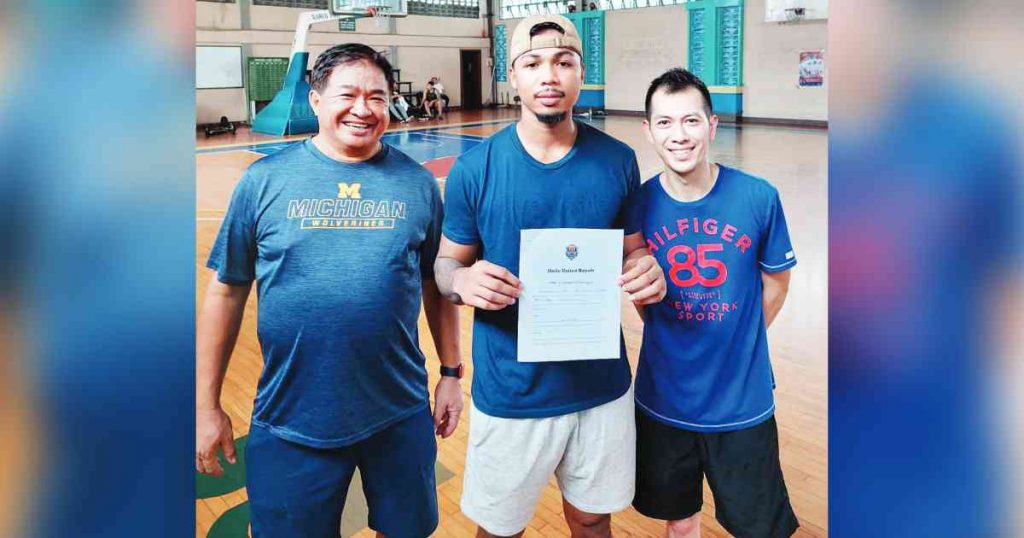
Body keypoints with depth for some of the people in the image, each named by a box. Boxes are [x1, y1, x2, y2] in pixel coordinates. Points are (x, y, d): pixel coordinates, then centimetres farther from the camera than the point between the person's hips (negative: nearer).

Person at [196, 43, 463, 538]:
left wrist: (451, 373, 9)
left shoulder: (417, 183, 0)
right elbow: (226, 292, 0)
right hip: (290, 421, -1)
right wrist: (207, 406, 1)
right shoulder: (266, 180, -4)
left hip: (400, 415, 1)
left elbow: (437, 285, 8)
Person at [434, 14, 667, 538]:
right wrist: (463, 282, -24)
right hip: (511, 394, -1)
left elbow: (632, 249, 7)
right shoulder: (474, 169, -10)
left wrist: (646, 271, -16)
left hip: (602, 387, 2)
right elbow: (446, 263, 0)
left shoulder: (617, 161, -4)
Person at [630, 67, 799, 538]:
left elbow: (776, 282, 2)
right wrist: (670, 342, 1)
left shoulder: (759, 198, -13)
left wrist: (735, 346, 3)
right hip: (663, 400, 1)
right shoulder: (638, 203, -10)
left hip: (743, 402, -1)